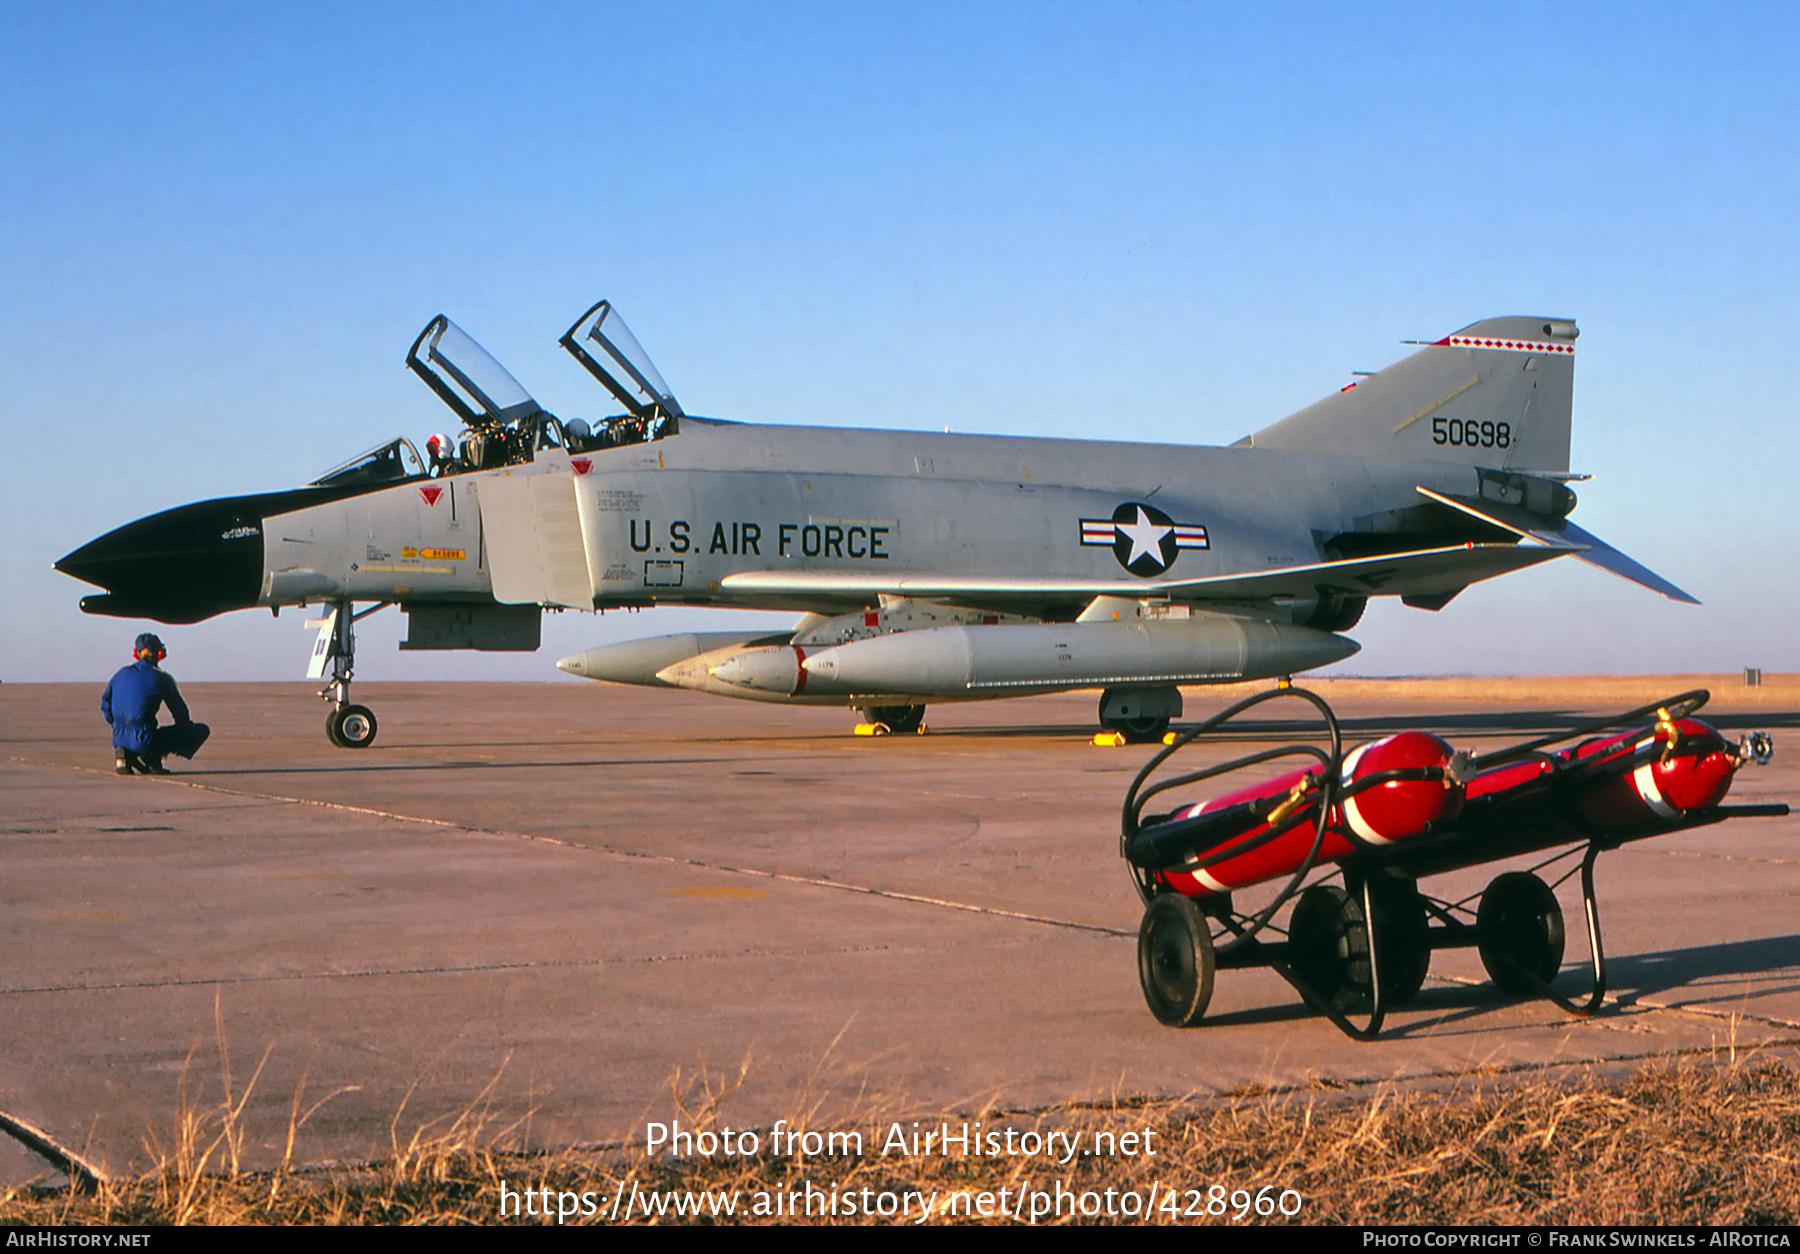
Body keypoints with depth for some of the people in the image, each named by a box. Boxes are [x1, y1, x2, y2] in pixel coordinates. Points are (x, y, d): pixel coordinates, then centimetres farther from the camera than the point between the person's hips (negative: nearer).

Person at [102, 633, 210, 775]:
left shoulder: (121, 674, 12)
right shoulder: (161, 678, -3)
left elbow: (105, 703, 19)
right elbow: (179, 712, 2)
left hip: (119, 738, 6)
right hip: (144, 740, -6)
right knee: (203, 730, 2)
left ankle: (123, 753, 9)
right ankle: (154, 757, -8)